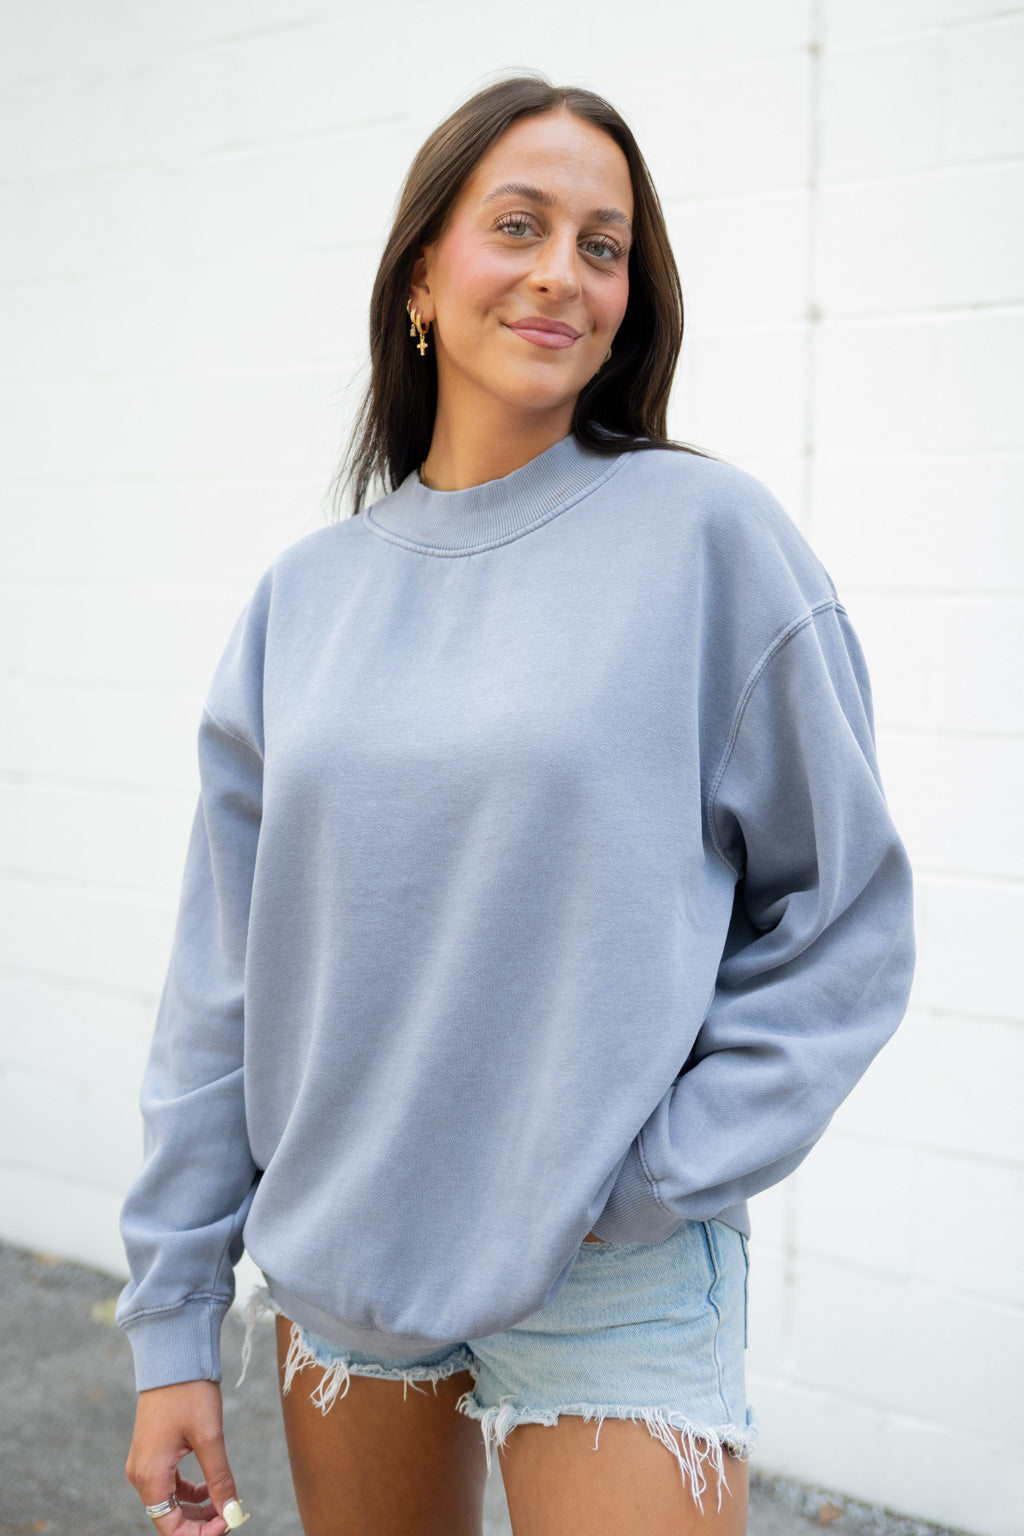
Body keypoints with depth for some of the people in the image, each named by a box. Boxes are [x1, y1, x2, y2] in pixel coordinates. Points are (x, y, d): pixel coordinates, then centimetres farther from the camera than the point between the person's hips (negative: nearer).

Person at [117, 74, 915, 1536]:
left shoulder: (706, 532, -8)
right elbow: (223, 978, 4)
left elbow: (844, 922, -5)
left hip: (613, 1287, -3)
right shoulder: (307, 591, 2)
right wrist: (172, 1323, 4)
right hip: (334, 1261, 4)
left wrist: (652, 1176, -12)